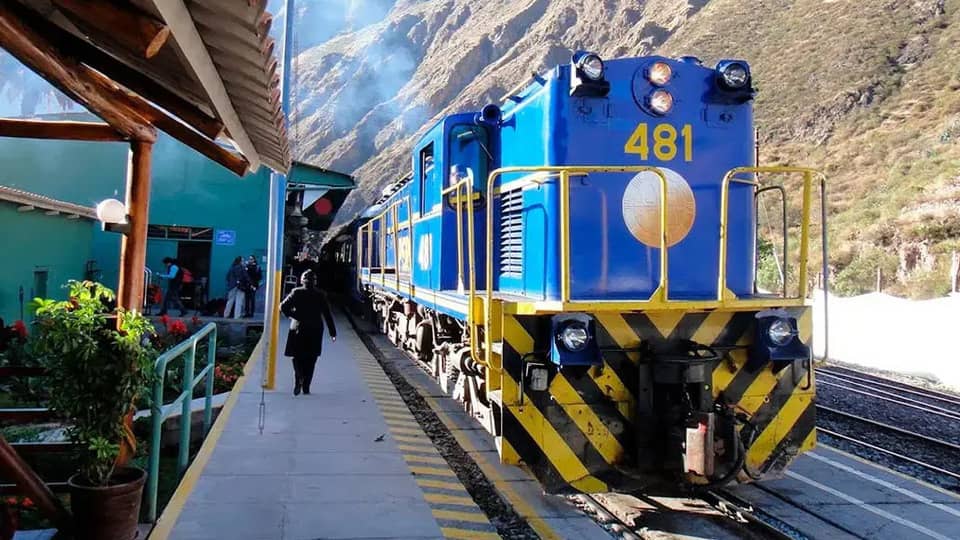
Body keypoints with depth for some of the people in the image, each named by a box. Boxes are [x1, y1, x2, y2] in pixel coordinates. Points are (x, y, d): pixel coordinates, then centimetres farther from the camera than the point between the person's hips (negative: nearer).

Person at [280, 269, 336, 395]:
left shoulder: (296, 292, -2)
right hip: (315, 330, 1)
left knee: (298, 357, 10)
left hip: (299, 329, -1)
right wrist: (332, 332, 2)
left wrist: (294, 315, 6)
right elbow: (327, 314, -1)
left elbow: (283, 307, -8)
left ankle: (299, 377, -18)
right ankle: (306, 387, 6)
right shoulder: (320, 295, 0)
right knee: (310, 359, 8)